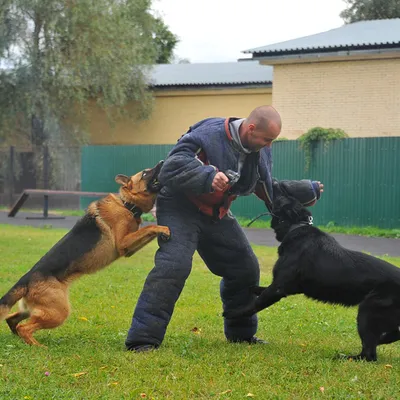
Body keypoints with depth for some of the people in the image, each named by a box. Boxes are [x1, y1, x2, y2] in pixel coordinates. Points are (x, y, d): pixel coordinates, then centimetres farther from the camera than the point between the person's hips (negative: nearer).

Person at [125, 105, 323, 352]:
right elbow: (169, 171, -32)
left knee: (246, 268, 11)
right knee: (174, 265, -27)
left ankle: (241, 333, 31)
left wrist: (305, 191, 1)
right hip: (180, 209, -8)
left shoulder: (261, 150, -2)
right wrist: (207, 176, -47)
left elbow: (268, 189, 12)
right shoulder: (207, 136, -27)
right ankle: (142, 339, -24)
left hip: (217, 214, 8)